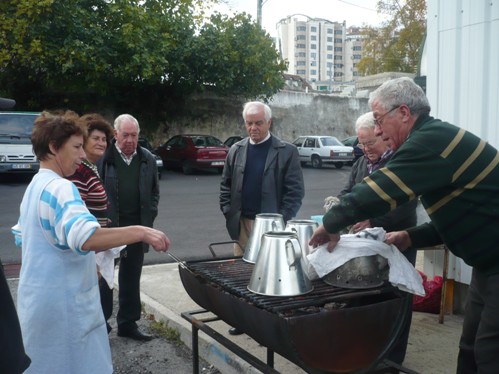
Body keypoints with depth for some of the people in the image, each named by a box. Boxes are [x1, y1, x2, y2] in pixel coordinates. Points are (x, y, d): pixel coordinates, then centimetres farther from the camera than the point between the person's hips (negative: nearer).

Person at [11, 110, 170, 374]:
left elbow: (21, 236, 23)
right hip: (63, 305, -10)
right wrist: (141, 232, -37)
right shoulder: (58, 187, -21)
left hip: (40, 301, 10)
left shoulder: (35, 186, 11)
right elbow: (84, 237, -38)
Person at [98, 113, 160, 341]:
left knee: (131, 278, 12)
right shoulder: (102, 157, -7)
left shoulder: (147, 159, 6)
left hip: (136, 226, 4)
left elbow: (154, 192, 13)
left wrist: (149, 217, 3)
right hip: (107, 226, -4)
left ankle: (128, 323, 24)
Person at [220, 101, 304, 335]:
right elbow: (225, 184, 14)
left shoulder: (287, 151, -4)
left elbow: (296, 190, -7)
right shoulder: (236, 150, 9)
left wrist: (281, 220, -13)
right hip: (241, 223, 4)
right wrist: (228, 212, 3)